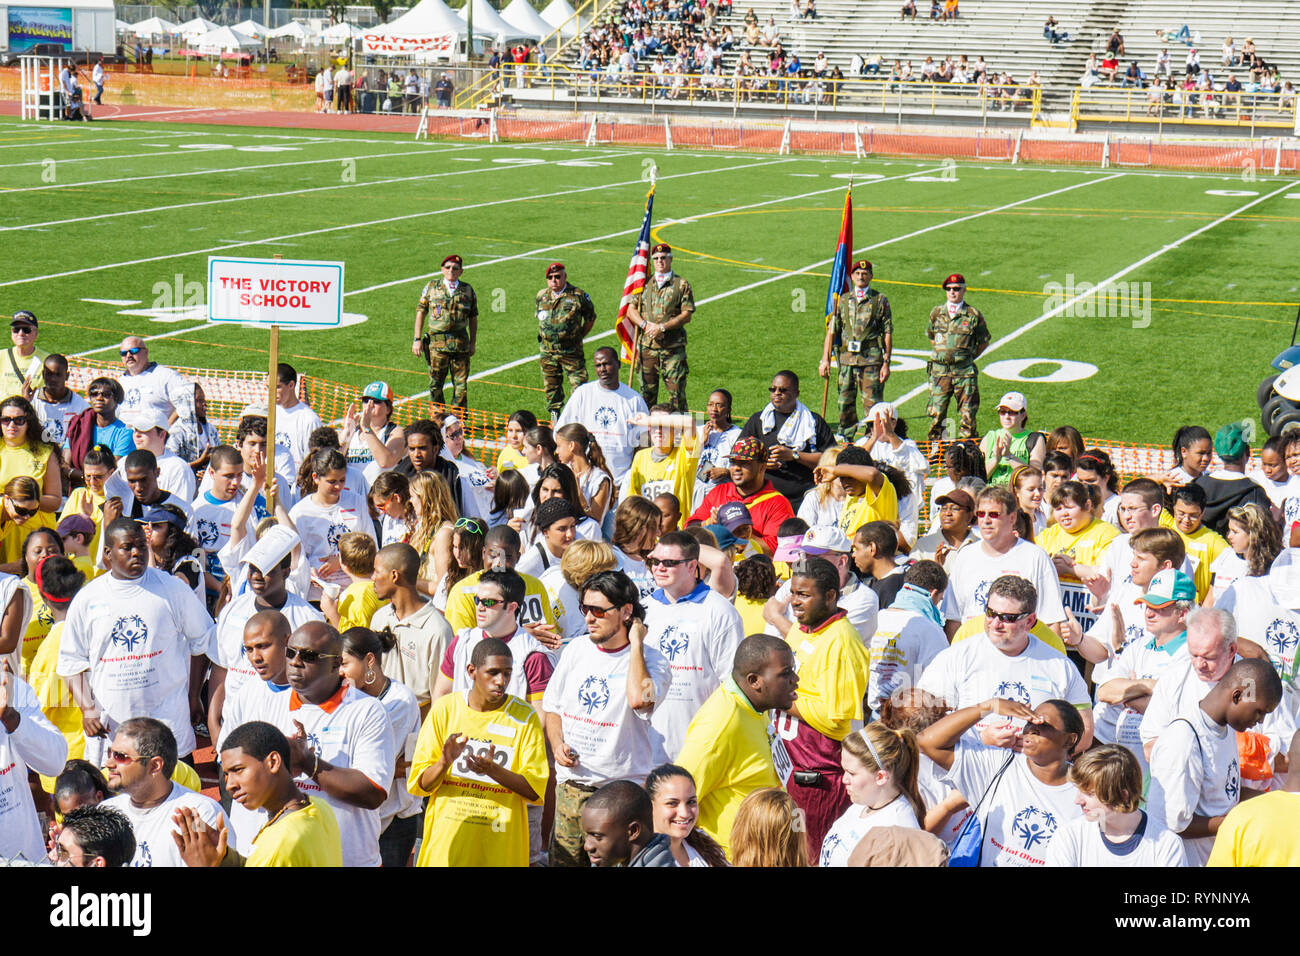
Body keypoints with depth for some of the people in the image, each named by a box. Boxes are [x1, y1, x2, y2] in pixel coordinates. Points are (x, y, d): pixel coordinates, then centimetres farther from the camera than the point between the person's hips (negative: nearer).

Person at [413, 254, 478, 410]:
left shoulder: (468, 290, 8)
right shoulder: (431, 288, 6)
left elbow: (473, 318, 14)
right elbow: (420, 313, 8)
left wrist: (473, 342, 9)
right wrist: (417, 339, 3)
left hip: (461, 343, 1)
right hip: (437, 342, -1)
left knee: (461, 384, 2)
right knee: (435, 384, 2)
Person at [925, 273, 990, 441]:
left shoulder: (974, 315, 1)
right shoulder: (936, 312, 8)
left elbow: (984, 341, 12)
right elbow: (930, 336, 24)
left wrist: (969, 356, 6)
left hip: (964, 371, -2)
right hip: (939, 370, 2)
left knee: (968, 414, -1)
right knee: (936, 412, -1)